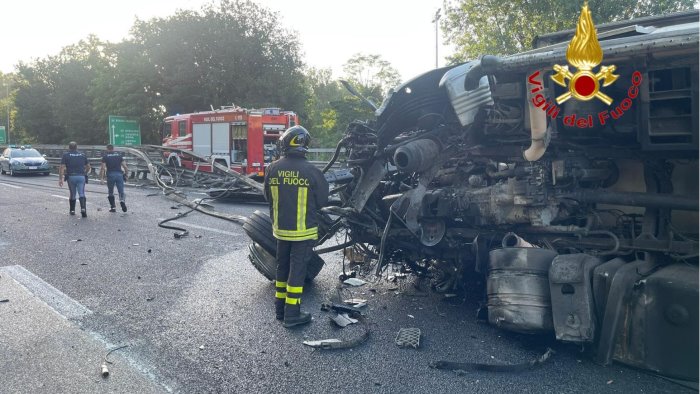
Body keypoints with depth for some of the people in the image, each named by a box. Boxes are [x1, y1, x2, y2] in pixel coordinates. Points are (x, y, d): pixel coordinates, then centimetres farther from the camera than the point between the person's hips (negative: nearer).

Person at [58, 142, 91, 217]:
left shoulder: (66, 155, 4)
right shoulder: (82, 154, 11)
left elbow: (62, 167, -5)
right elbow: (88, 166, 13)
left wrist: (60, 179, -5)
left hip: (71, 177, -1)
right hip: (81, 177, 1)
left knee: (72, 195, 14)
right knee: (82, 194, -3)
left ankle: (72, 210, 25)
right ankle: (83, 208, -24)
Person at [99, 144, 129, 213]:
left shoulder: (105, 156, 4)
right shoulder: (119, 154, 11)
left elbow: (103, 168, -4)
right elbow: (124, 165, 3)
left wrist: (101, 178, -4)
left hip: (110, 175, -1)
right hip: (119, 174, 1)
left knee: (110, 192, 14)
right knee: (121, 191, 1)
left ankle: (113, 207, 15)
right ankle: (122, 201, -28)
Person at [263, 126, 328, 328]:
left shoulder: (273, 169, -5)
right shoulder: (311, 171, -17)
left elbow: (268, 198, 7)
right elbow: (322, 201, -6)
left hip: (280, 228, 4)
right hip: (303, 230, -4)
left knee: (282, 266, 18)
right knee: (297, 269, 3)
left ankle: (280, 309, 27)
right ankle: (292, 314, 8)